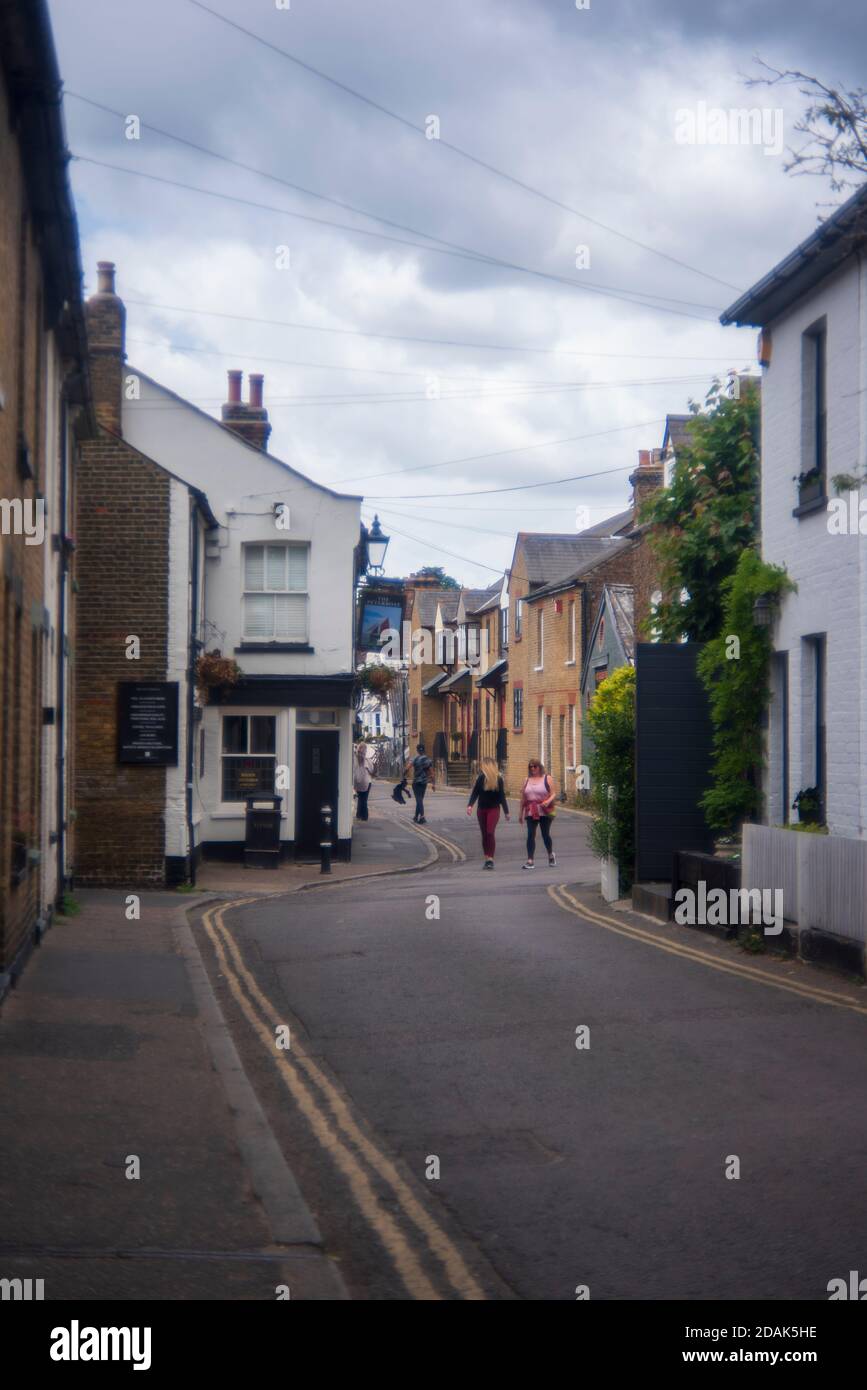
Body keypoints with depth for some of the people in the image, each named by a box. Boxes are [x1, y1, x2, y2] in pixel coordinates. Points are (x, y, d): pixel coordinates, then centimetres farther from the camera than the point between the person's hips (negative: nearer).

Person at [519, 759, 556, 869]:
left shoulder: (547, 779, 2)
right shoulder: (527, 781, 13)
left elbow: (554, 794, -3)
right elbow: (523, 798, 16)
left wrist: (548, 801, -24)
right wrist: (521, 813, 16)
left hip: (544, 812, -2)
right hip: (530, 813, 2)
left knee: (545, 834, 5)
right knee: (530, 835, -8)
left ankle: (551, 854, 32)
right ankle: (530, 861, -11)